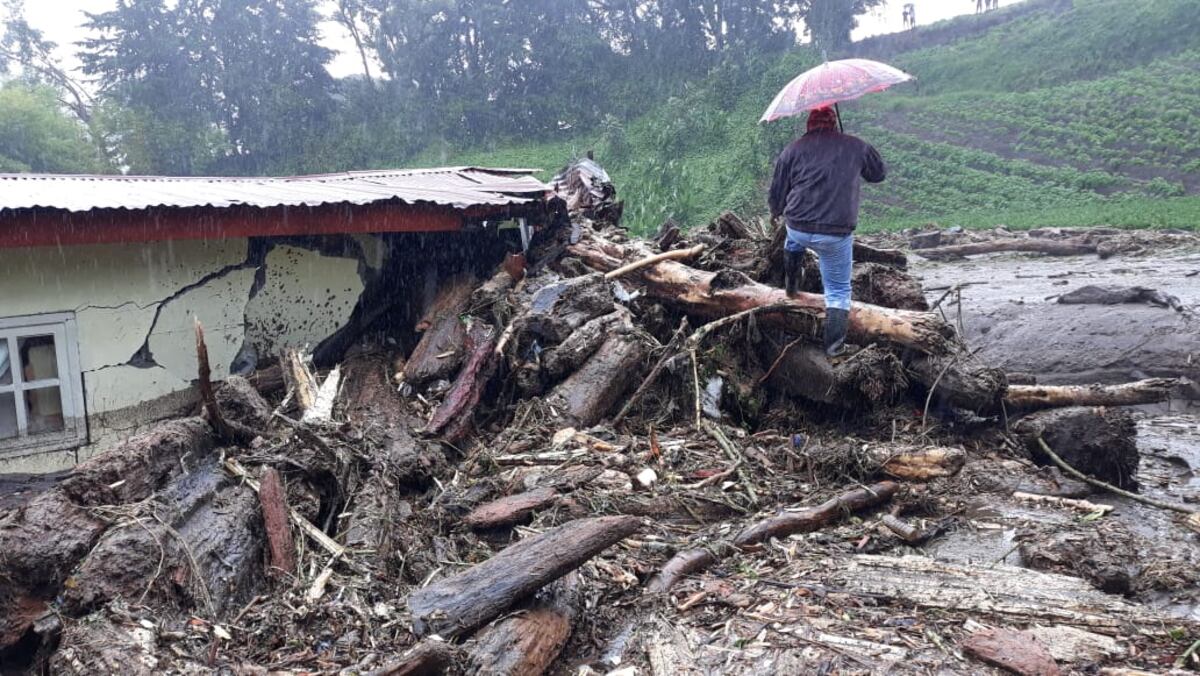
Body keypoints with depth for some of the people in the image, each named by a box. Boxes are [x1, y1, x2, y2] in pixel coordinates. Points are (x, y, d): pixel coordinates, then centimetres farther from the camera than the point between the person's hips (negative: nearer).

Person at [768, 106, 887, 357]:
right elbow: (879, 174, 21)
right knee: (839, 290, 14)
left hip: (798, 228, 1)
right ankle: (835, 344, 11)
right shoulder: (857, 146, 5)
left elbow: (777, 191, 10)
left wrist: (775, 212, 30)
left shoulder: (794, 149, 4)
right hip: (837, 235, -1)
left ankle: (791, 285, 49)